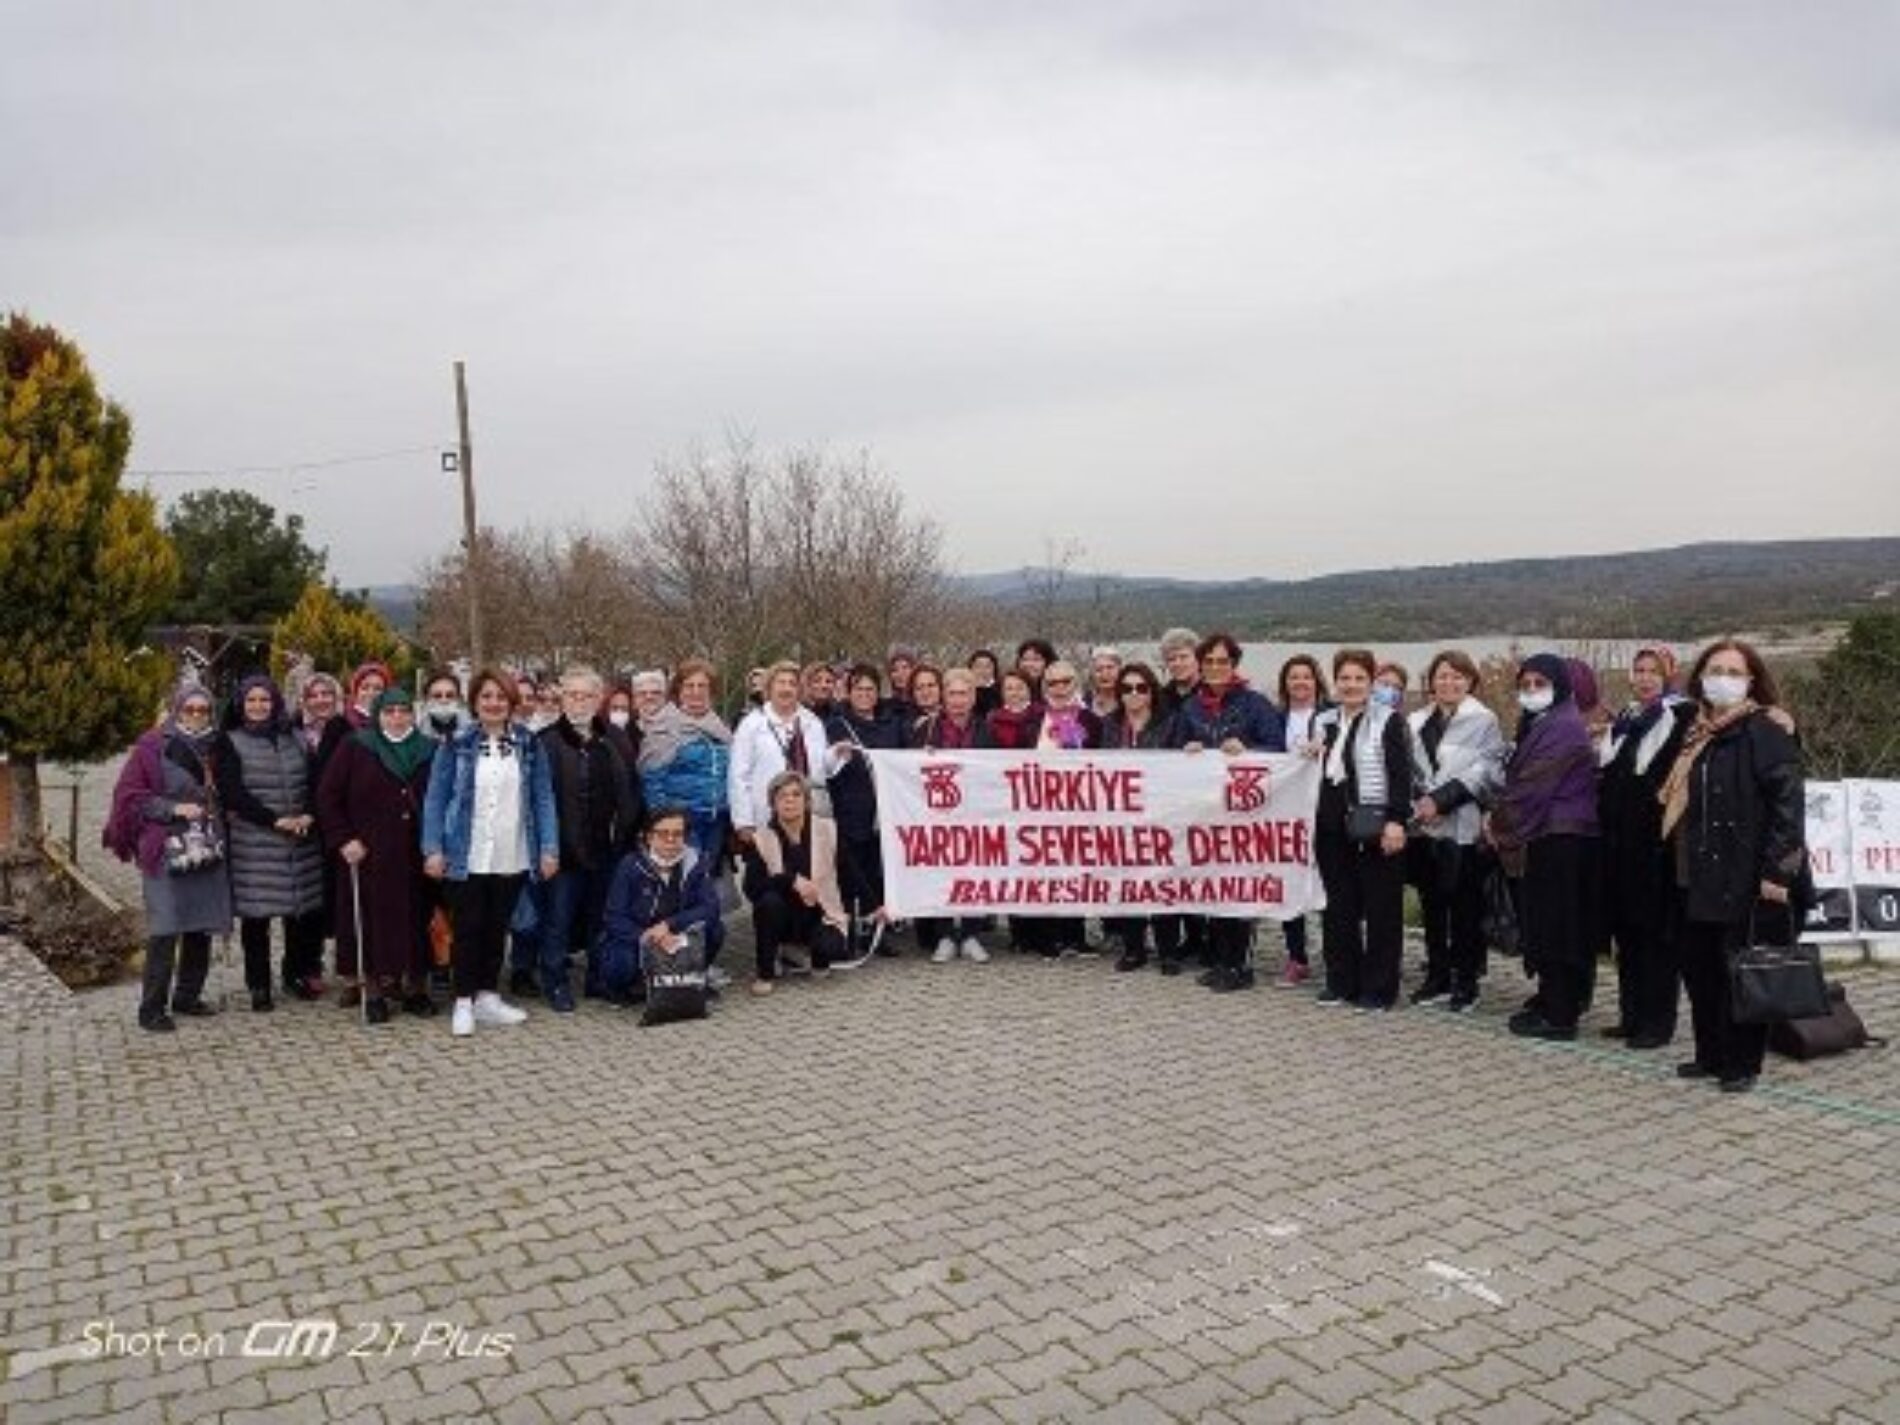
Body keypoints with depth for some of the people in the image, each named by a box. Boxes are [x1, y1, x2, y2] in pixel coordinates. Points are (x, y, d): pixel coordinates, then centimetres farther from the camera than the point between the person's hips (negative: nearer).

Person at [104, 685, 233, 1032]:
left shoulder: (214, 747, 12)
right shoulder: (153, 747, -3)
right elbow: (128, 795, -5)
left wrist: (217, 811, 7)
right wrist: (174, 808, -14)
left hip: (207, 849, 5)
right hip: (166, 849, -5)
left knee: (202, 927, 7)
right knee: (164, 931, -10)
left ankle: (187, 996, 20)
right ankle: (152, 1009, -3)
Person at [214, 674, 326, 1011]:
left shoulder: (294, 740, 15)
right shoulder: (230, 743, 2)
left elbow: (313, 782, 12)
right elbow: (233, 793, -7)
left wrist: (308, 815, -8)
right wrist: (276, 820, -14)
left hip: (300, 841, 3)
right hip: (253, 843, -3)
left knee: (302, 909, 5)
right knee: (256, 914, 0)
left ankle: (298, 973, 21)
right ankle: (258, 986, 9)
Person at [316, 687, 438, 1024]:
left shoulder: (429, 752, 9)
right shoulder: (355, 749, 3)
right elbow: (327, 796, 2)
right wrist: (343, 839, -6)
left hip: (415, 855, 2)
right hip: (369, 856, -2)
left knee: (416, 918, 4)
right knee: (374, 920, -1)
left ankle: (415, 986, 15)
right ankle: (373, 990, 9)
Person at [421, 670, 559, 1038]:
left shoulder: (529, 745, 4)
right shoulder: (457, 746, -1)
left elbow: (543, 799, 4)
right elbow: (435, 799, -1)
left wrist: (549, 849, -2)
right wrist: (433, 849, -8)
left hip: (513, 859, 2)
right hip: (466, 857, -2)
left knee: (498, 928, 12)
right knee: (468, 929, 3)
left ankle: (488, 996, 24)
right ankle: (463, 1002, 13)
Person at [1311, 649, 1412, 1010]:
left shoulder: (1388, 721, -4)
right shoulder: (1326, 722, 15)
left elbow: (1400, 774, -10)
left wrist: (1396, 820, -17)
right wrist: (1312, 757, 2)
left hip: (1375, 827, -6)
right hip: (1333, 827, 6)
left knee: (1380, 909, 1)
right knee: (1339, 906, 10)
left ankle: (1378, 989, 8)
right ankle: (1341, 982, 20)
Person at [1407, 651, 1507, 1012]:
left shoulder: (1483, 721, -1)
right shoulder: (1418, 722, 14)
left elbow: (1485, 772, -10)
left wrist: (1440, 799, -15)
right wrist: (1418, 801, -4)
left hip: (1462, 825, -5)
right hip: (1425, 826, 5)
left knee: (1465, 908, -1)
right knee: (1431, 905, 10)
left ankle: (1466, 982, 8)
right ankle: (1437, 978, 20)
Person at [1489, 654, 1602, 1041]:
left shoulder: (1562, 727, -15)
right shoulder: (1540, 724, 17)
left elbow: (1531, 787, -17)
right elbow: (1519, 779, 18)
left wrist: (1500, 824, -6)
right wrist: (1502, 820, 6)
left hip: (1560, 839, -10)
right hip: (1548, 837, 10)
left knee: (1555, 926, -4)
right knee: (1546, 925, 15)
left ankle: (1559, 1016, 1)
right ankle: (1551, 1002, 24)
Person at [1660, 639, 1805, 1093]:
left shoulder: (1764, 730, -8)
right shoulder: (1698, 734, 14)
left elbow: (1787, 800, -14)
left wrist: (1777, 871, -19)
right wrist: (1681, 862, 14)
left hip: (1748, 878, -7)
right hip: (1700, 877, 7)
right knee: (1698, 967, 11)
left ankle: (1742, 1064, 14)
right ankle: (1711, 1055, 25)